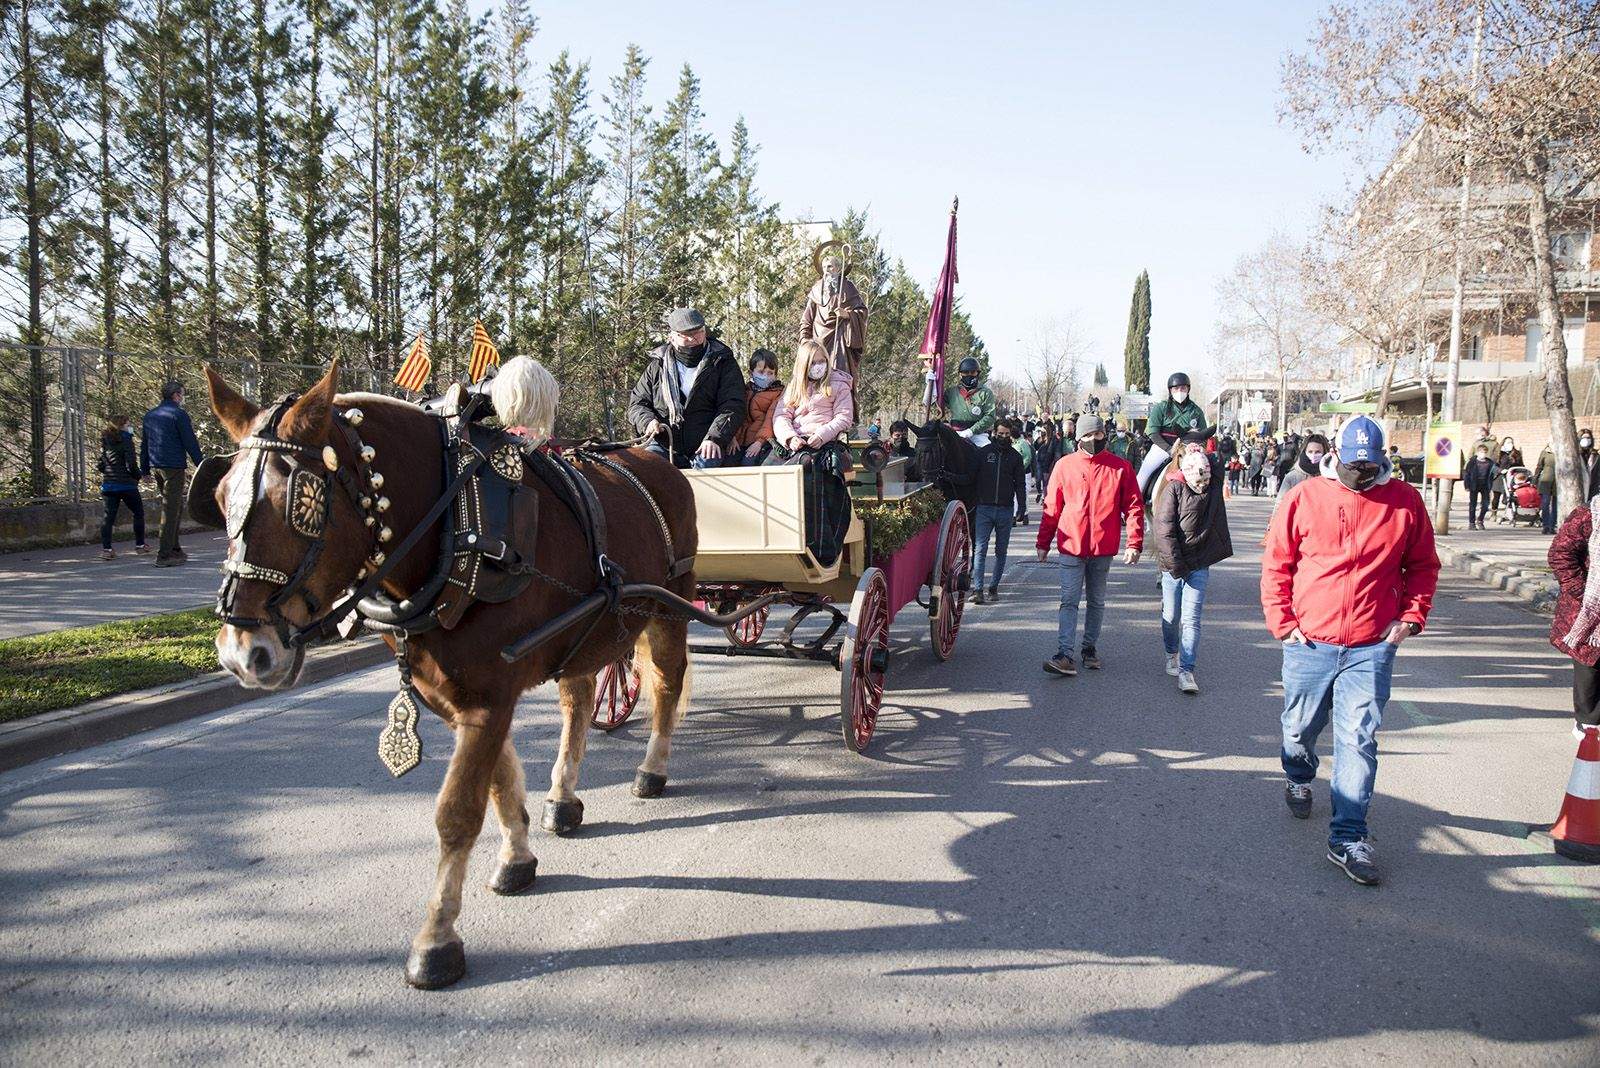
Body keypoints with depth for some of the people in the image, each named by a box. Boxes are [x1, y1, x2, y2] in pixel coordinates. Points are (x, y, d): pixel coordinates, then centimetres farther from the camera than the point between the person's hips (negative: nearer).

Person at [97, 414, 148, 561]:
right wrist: (137, 477, 2)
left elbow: (100, 465, 10)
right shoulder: (126, 440, -10)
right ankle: (139, 545, 17)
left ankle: (106, 548, -3)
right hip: (126, 484, -5)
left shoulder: (105, 442, 9)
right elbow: (131, 464, -16)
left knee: (109, 516, 4)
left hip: (108, 484, 5)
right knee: (138, 513, 12)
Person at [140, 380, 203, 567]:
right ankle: (164, 555, -8)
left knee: (176, 507, 19)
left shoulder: (149, 415, 15)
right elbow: (190, 442, -11)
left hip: (156, 466, 8)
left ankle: (174, 549, 23)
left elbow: (144, 444, 19)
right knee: (171, 510, -6)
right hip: (174, 466, -8)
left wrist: (145, 469, 24)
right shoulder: (178, 414, -8)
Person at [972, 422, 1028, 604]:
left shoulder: (1015, 456, 7)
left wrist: (1022, 507, -3)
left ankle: (994, 587, 18)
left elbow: (1020, 484, 8)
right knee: (981, 549, -9)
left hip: (1006, 510, 2)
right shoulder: (982, 453, 3)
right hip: (984, 508, -2)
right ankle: (979, 589, -12)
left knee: (1001, 551, 8)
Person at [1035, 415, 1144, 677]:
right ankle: (1065, 656, -10)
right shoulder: (1065, 465, 1)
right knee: (1069, 601, -6)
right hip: (1071, 547, -1)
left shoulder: (1120, 467, 1)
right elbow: (1051, 508, 6)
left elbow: (1134, 507, 1)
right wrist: (1043, 543, 6)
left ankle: (1090, 648, 27)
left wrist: (1134, 544, -7)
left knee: (1097, 602, 13)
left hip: (1103, 548, 1)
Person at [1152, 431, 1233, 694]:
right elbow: (1162, 529, -13)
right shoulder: (1174, 489, -10)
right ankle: (1172, 654, 37)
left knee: (1191, 619, -6)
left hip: (1200, 564, 1)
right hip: (1173, 564, -1)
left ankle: (1186, 670, -7)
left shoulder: (1215, 487, 1)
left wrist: (1200, 451, 5)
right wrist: (1175, 563, -15)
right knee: (1171, 616, 12)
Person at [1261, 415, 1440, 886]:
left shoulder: (1405, 501, 1)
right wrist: (1281, 621, -4)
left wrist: (1411, 616, 0)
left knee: (1358, 741, -4)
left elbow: (1423, 566, 11)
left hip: (1371, 647, 0)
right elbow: (1275, 564, 2)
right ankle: (1299, 780, 48)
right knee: (1300, 728, 17)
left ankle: (1348, 838, 3)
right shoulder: (1303, 497, -3)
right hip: (1309, 641, 1)